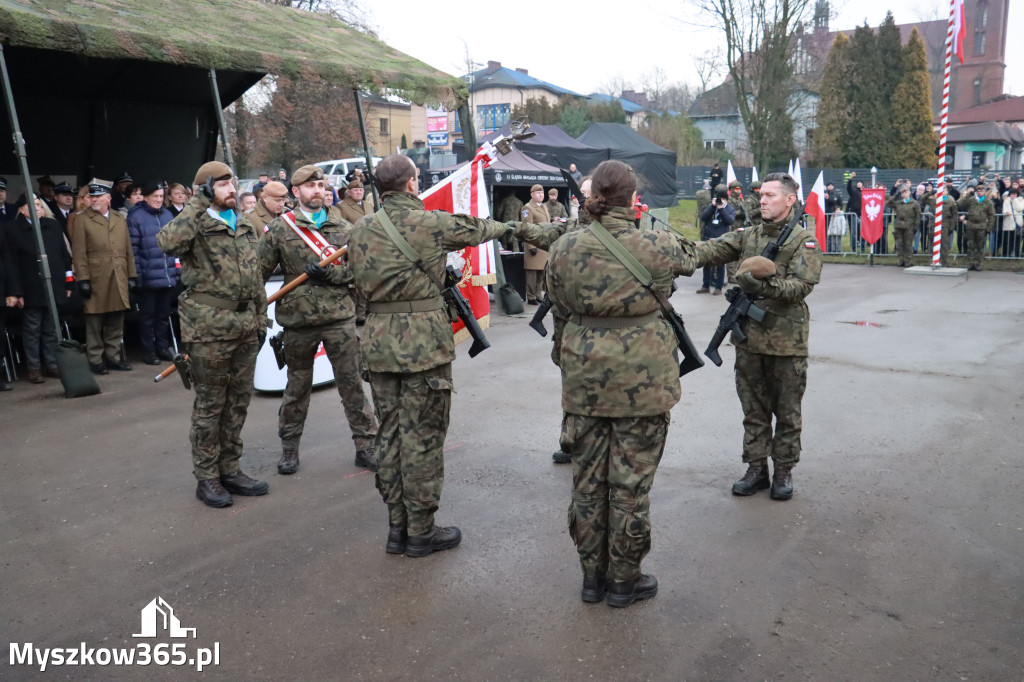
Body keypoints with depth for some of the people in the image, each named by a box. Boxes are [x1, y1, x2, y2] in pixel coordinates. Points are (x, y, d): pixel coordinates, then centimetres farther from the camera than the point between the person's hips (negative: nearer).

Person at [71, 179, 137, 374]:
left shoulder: (120, 219, 15)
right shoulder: (82, 220, 2)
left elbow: (128, 250, 14)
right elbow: (78, 253, -4)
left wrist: (131, 275, 8)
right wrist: (83, 279, -11)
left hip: (119, 281, 4)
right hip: (96, 281, -4)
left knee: (116, 323, 9)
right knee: (94, 324, 2)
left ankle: (113, 357, 18)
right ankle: (95, 361, 9)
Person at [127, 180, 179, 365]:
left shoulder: (168, 215, 10)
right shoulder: (135, 217, -6)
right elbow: (132, 248, -9)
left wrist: (177, 269, 11)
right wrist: (136, 275, -12)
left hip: (168, 276, 5)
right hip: (148, 278, -5)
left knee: (164, 314, 14)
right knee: (147, 315, 6)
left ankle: (163, 347, 24)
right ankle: (148, 350, 14)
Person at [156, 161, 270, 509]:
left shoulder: (246, 226, 15)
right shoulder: (196, 225, -6)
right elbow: (167, 241, -31)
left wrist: (261, 320, 15)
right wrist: (198, 205, -22)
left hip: (245, 327, 7)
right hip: (210, 328, -6)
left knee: (239, 402, 13)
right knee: (209, 405, 3)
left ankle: (229, 469, 26)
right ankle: (207, 477, 15)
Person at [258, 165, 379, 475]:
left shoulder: (342, 227, 7)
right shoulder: (279, 228, 1)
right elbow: (260, 270, 4)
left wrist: (331, 274, -13)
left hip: (341, 316, 1)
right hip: (299, 319, -1)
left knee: (352, 383, 4)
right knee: (297, 386, 12)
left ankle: (366, 446, 14)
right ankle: (289, 448, 28)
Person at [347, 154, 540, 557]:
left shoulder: (360, 231, 9)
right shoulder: (429, 222, -7)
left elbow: (359, 285, 15)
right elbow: (473, 229, 10)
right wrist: (508, 226, 29)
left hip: (377, 339, 6)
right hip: (423, 339, -6)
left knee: (390, 434, 13)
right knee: (422, 437, 2)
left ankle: (397, 527, 23)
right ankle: (420, 532, 12)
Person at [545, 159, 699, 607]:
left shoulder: (565, 248, -4)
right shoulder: (656, 246, -9)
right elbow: (690, 257, 13)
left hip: (585, 376, 3)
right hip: (642, 380, -2)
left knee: (587, 479, 14)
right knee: (631, 483, 9)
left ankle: (592, 576, 29)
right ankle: (624, 581, 24)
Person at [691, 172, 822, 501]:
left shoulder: (804, 240, -4)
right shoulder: (747, 236, 8)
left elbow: (802, 285, -15)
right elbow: (712, 249, -7)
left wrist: (766, 285, -31)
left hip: (787, 341, -4)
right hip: (749, 338, 4)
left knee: (786, 411, 8)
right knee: (754, 409, 12)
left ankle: (783, 471, 22)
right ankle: (756, 468, 23)